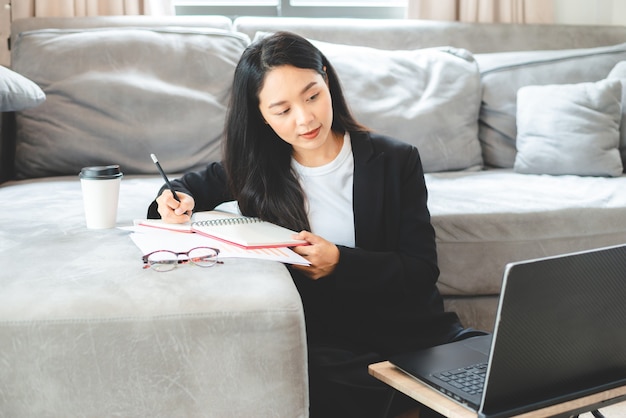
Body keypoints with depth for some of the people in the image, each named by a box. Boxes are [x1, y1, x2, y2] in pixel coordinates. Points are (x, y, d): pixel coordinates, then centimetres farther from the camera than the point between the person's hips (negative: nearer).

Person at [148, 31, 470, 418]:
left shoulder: (396, 161, -2)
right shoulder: (257, 171, 4)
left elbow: (422, 270, -5)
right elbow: (192, 186, 22)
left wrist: (340, 263, -19)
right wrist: (176, 201, -2)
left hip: (410, 329, 0)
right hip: (326, 344, 0)